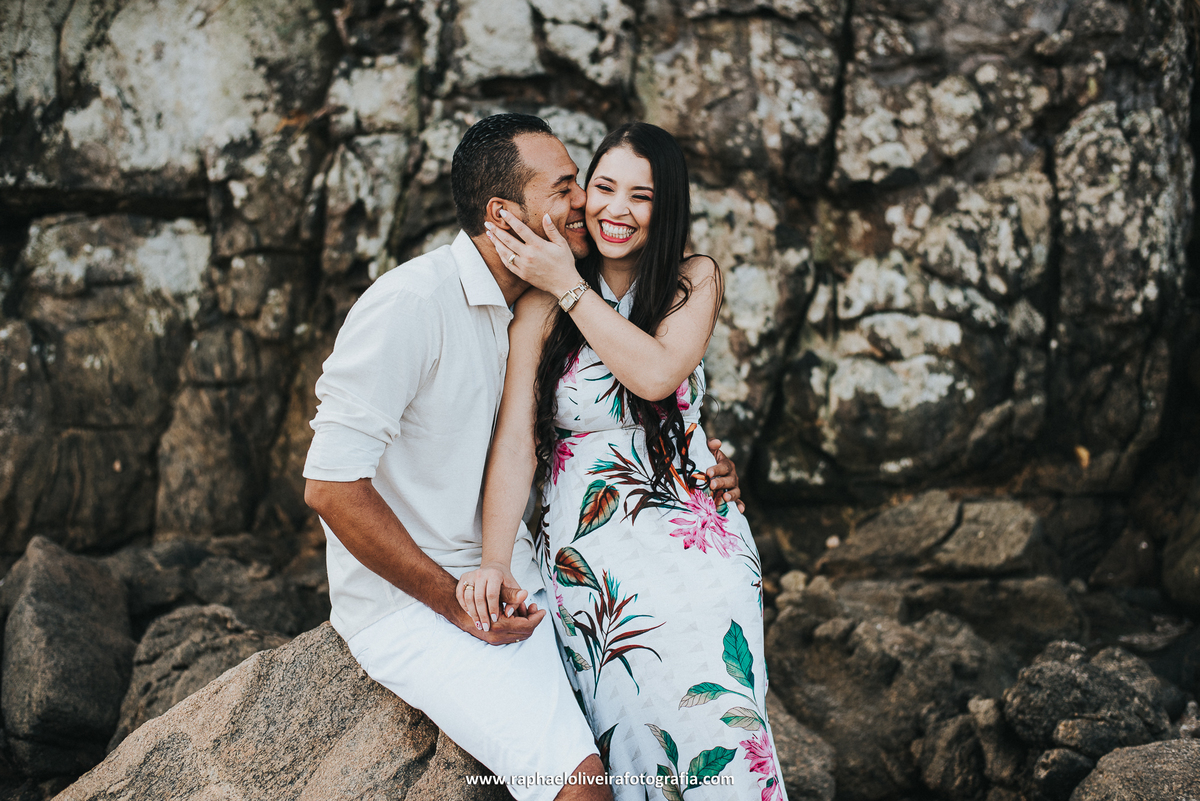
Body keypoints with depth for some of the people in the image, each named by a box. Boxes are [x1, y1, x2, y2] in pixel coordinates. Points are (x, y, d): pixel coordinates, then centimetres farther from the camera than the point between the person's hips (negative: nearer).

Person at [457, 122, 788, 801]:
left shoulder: (695, 281, 7)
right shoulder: (542, 307, 3)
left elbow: (657, 372, -12)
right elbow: (516, 439, -4)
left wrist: (569, 285, -9)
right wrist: (493, 561, -16)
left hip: (692, 536, 1)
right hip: (586, 552, 0)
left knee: (718, 724, -18)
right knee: (631, 741, -14)